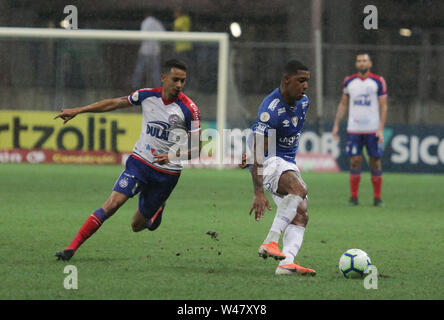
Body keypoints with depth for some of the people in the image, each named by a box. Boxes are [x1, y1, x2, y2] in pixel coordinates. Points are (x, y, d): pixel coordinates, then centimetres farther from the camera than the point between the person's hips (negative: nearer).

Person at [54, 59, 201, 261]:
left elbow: (196, 147, -7)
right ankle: (72, 248, -18)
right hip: (140, 161, 1)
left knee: (137, 226, 6)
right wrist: (78, 111, 10)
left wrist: (173, 155, -26)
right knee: (113, 203, -19)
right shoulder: (147, 95, -4)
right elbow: (115, 103, 10)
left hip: (167, 173, -1)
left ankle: (157, 209, 43)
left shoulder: (189, 109, -12)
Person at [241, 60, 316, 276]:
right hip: (268, 161, -9)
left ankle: (287, 263, -23)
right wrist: (258, 193, -34)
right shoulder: (271, 110, -23)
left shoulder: (303, 102, 5)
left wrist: (254, 154, 25)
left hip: (288, 164, 9)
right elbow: (258, 153, -27)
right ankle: (270, 242, -36)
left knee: (300, 216, -8)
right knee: (299, 188, -34)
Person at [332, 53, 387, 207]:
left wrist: (381, 129, -9)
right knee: (355, 162, -2)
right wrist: (336, 125, 10)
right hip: (354, 129, 2)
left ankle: (377, 198, 6)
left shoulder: (378, 81, 0)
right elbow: (343, 104, 16)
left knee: (375, 161, -1)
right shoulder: (349, 81, 9)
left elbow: (383, 106, -1)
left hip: (373, 129, -2)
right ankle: (353, 197, 4)